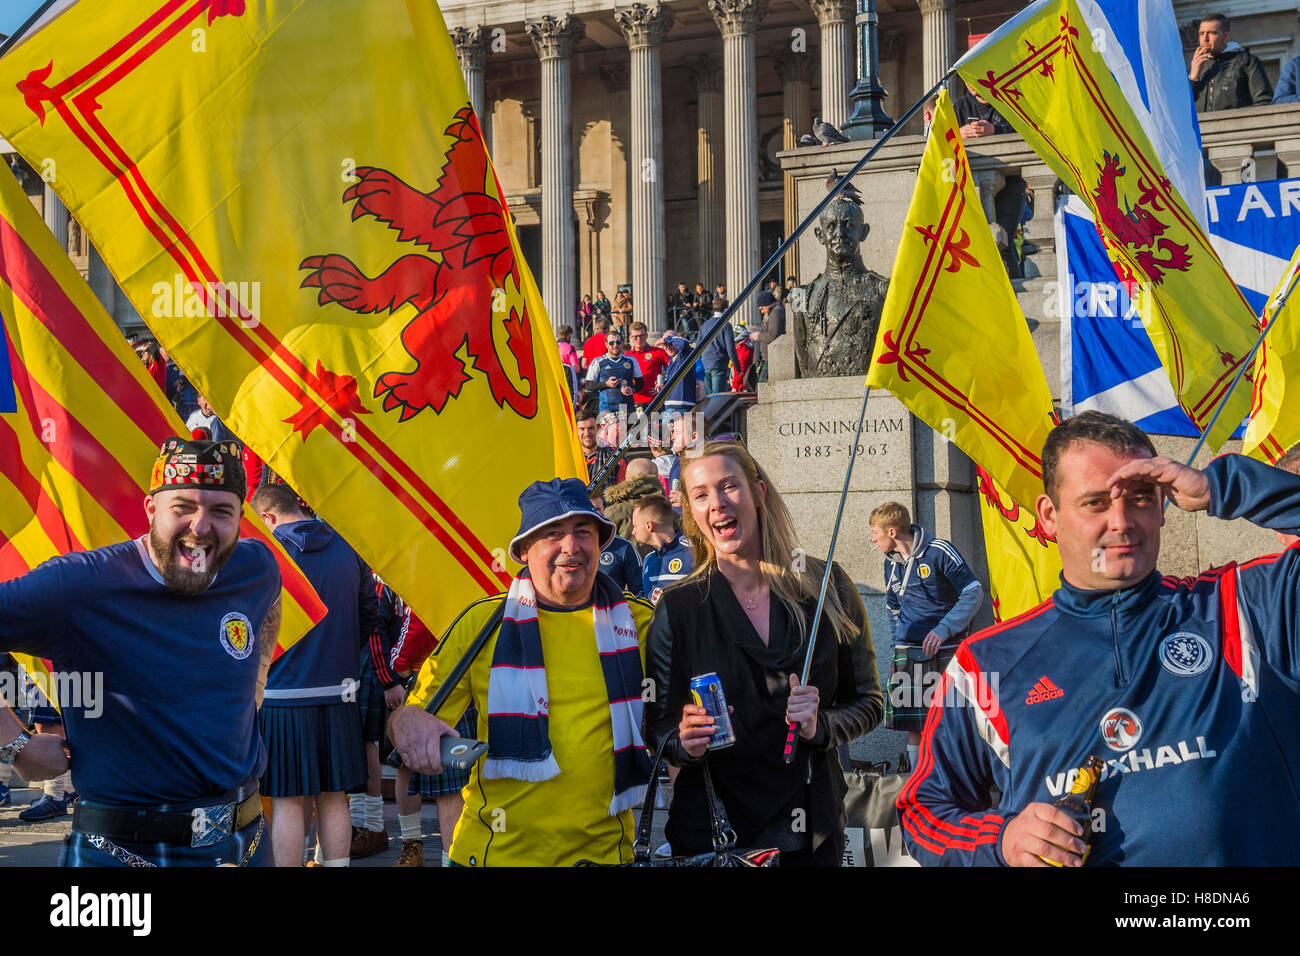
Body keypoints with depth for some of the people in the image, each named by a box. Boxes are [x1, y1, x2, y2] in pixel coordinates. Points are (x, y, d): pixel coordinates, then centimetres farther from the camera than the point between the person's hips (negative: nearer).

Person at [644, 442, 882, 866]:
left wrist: (820, 726, -16)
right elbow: (657, 724, -1)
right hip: (710, 829, -1)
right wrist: (685, 743, -22)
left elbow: (867, 702, 4)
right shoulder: (677, 608, -4)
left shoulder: (826, 588, -2)